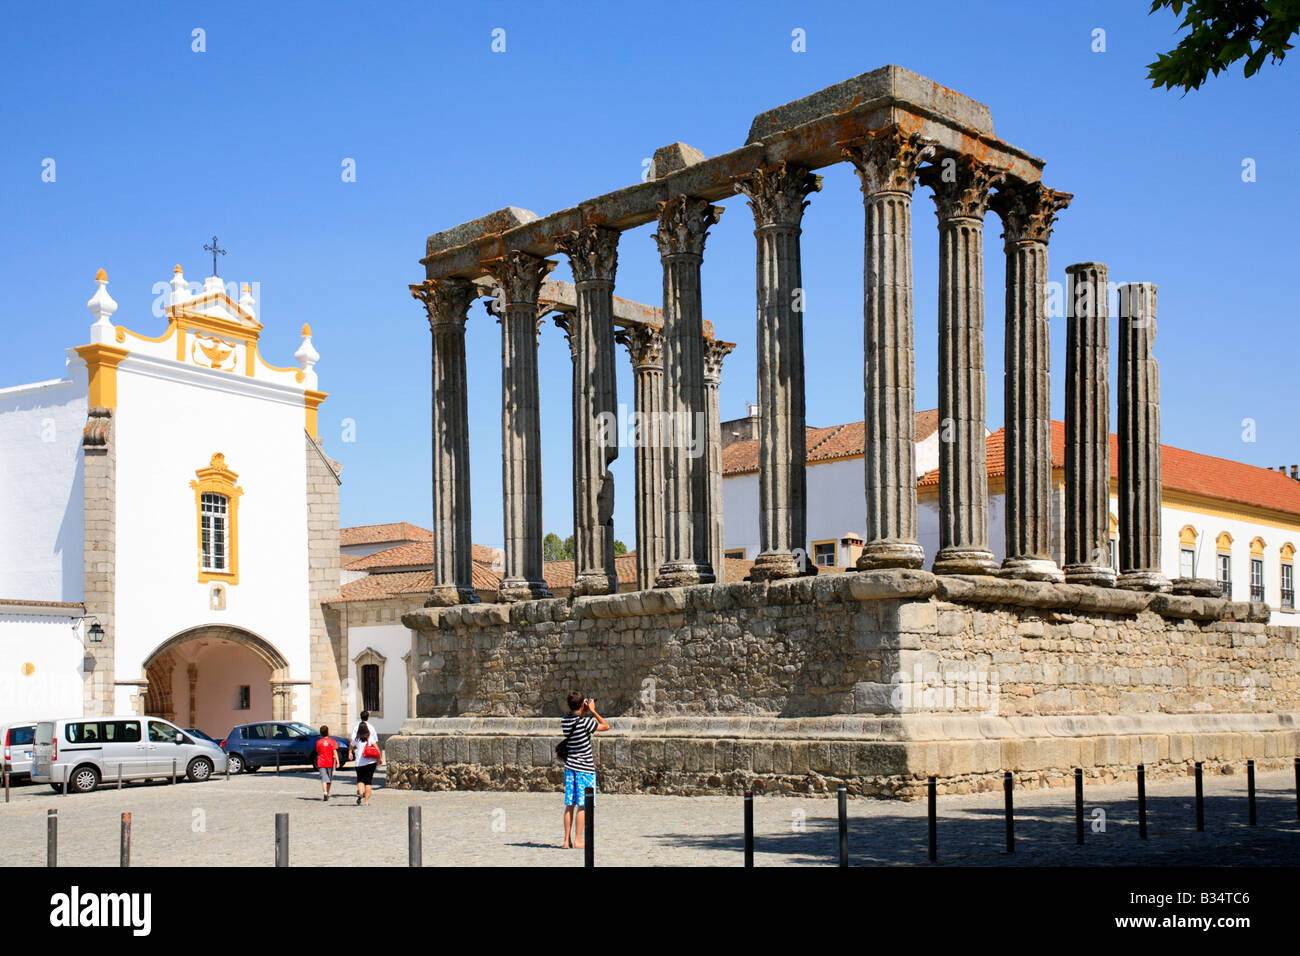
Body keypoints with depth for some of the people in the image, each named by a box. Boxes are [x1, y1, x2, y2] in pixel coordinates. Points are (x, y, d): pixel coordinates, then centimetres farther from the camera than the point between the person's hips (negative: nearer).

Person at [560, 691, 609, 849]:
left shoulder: (564, 722, 2)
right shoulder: (585, 722, -16)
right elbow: (606, 726, -3)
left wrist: (584, 713, 18)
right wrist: (592, 711, 0)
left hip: (570, 766, 6)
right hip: (585, 768, -6)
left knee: (569, 804, 8)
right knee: (582, 805, 0)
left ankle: (567, 840, 9)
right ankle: (578, 840, 1)